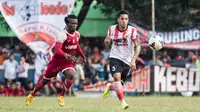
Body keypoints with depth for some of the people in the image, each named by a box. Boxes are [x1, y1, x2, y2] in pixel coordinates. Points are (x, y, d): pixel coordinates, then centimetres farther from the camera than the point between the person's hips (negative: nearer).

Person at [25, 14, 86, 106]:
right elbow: (57, 49, -38)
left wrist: (83, 56, 22)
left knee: (71, 75, -27)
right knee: (45, 80, 10)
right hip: (57, 60, -4)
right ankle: (31, 95, 33)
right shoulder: (62, 35, -24)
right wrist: (65, 55, -55)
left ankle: (61, 97, -12)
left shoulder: (77, 35, 0)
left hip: (68, 61, 4)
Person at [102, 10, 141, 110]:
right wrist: (107, 40, -15)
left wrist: (133, 61, -23)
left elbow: (138, 46, -12)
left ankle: (109, 87, 46)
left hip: (127, 61, 1)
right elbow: (106, 43, 11)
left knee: (118, 85, 9)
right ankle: (122, 101, -27)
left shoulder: (132, 31, -10)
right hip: (115, 58, 0)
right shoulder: (112, 29, -2)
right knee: (117, 77, -28)